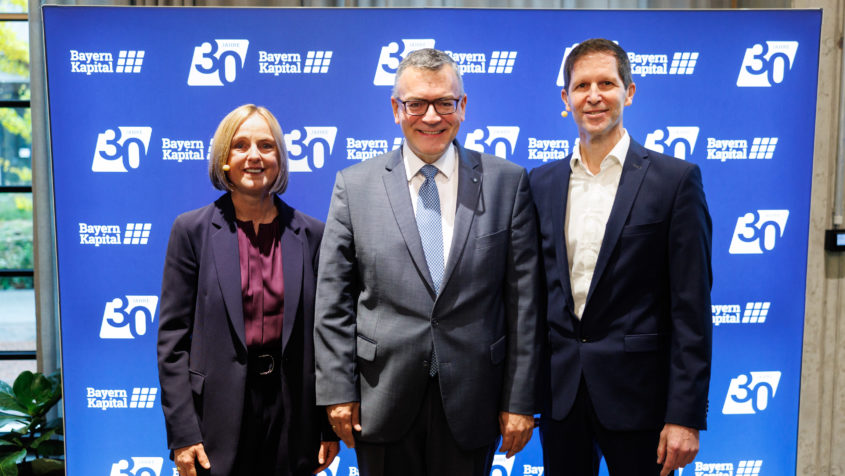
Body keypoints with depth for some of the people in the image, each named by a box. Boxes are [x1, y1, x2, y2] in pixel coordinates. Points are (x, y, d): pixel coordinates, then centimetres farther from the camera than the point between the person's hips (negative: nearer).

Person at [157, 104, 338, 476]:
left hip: (292, 415, 2)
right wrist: (182, 433, -7)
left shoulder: (311, 234, 1)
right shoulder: (192, 230, -2)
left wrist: (330, 428, 3)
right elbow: (173, 337, -3)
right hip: (219, 414, -1)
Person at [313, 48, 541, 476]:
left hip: (471, 398, 0)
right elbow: (333, 300, 1)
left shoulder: (507, 182, 0)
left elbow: (523, 300, -1)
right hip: (383, 398, 1)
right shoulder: (354, 185, 1)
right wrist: (338, 390, -3)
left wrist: (520, 400, -2)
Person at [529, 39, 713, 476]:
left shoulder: (675, 179, -6)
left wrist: (685, 415, -10)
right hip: (558, 391, 4)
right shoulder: (541, 182, 5)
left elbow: (691, 307, -8)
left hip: (636, 391, -3)